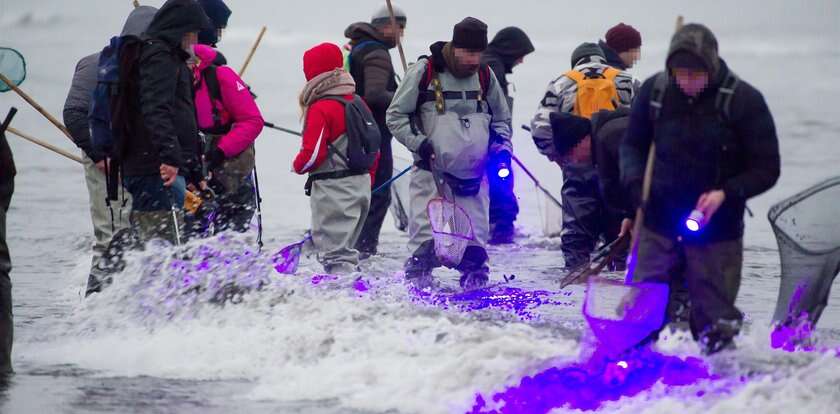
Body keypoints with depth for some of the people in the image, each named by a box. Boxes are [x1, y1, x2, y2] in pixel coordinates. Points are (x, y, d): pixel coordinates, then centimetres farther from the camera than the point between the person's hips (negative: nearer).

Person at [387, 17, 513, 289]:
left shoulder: (485, 76, 8)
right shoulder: (424, 72, -4)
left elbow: (501, 119, 22)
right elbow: (396, 116, 1)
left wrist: (501, 147, 5)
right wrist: (418, 143, -12)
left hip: (473, 172, 3)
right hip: (432, 170, -3)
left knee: (475, 234, 4)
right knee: (426, 229, -9)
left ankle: (475, 276, 14)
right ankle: (418, 276, -3)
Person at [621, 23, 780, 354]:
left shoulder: (744, 101, -12)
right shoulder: (655, 91, -3)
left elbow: (765, 170, -6)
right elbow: (633, 144, 12)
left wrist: (726, 194, -21)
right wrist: (634, 180, -8)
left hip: (717, 233, -3)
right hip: (660, 225, 3)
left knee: (714, 321, 3)